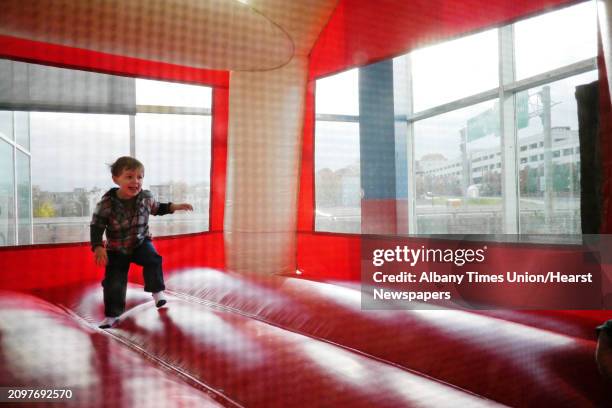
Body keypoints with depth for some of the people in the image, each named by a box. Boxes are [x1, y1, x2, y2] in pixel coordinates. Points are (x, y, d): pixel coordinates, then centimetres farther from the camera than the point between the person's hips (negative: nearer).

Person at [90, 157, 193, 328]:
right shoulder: (107, 202, -22)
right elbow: (96, 226, -15)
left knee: (153, 260, -25)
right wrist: (98, 247, -27)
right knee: (113, 282, -1)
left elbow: (156, 208, 11)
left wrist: (175, 207, 0)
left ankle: (157, 291, -2)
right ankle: (112, 315, 17)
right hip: (116, 249, -1)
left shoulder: (146, 197, -12)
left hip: (141, 242, 1)